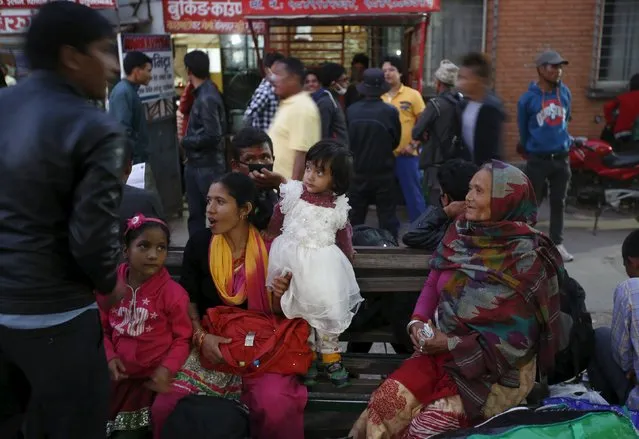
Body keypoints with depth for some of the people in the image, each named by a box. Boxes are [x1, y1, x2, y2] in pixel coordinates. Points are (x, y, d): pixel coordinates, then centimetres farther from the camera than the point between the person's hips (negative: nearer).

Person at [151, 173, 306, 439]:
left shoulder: (270, 248, -7)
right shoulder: (199, 244, 0)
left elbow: (277, 313, 2)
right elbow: (188, 300, 4)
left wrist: (279, 297, -21)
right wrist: (200, 337, -13)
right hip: (210, 344, 3)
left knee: (277, 409, -31)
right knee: (165, 406, -19)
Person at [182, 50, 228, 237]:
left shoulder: (207, 98, -19)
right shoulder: (203, 93, 9)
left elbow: (213, 135, -23)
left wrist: (186, 142, -11)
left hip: (208, 166, -9)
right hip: (197, 164, 9)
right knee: (196, 213, 15)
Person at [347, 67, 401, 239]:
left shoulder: (351, 111, -10)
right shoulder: (390, 112, -15)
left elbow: (347, 140, 0)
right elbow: (395, 141, -2)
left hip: (358, 172, 2)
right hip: (384, 173, -2)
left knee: (355, 218, 14)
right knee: (387, 217, 8)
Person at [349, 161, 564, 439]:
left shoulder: (526, 258, -18)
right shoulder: (459, 234, -1)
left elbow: (519, 338, -17)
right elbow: (433, 284, 8)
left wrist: (452, 344, -19)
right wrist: (418, 321, -11)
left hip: (498, 369, -5)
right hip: (445, 349, 5)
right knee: (386, 401, -15)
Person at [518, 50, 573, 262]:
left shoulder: (565, 93, 2)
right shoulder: (528, 98, -9)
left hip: (561, 157, 4)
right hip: (537, 158, -4)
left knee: (558, 202, 11)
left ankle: (557, 243, 22)